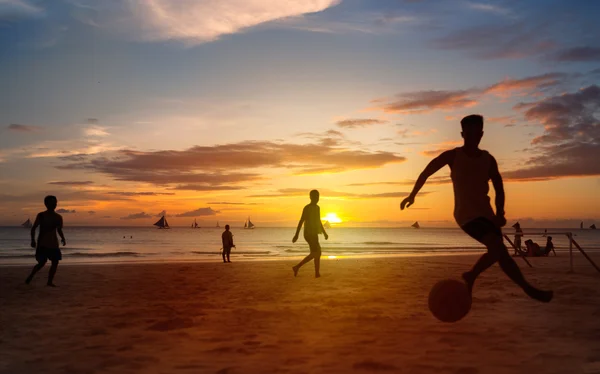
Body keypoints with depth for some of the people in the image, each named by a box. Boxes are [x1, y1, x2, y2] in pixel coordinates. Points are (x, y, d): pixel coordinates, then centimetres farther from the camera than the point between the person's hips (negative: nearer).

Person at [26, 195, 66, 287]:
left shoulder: (58, 217, 7)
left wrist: (63, 238, 1)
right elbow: (33, 228, -1)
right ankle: (30, 276, 17)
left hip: (53, 244, 4)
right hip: (42, 243, -4)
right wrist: (33, 240, -10)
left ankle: (50, 281, 7)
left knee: (55, 262, -3)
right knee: (42, 262, -8)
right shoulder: (41, 215, -3)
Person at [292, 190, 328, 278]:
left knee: (315, 253, 9)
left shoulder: (317, 208, 16)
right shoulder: (307, 208, -11)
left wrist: (324, 233, 21)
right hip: (309, 234, -9)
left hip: (314, 234, 9)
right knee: (317, 252, -13)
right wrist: (296, 235, -21)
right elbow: (301, 221, -16)